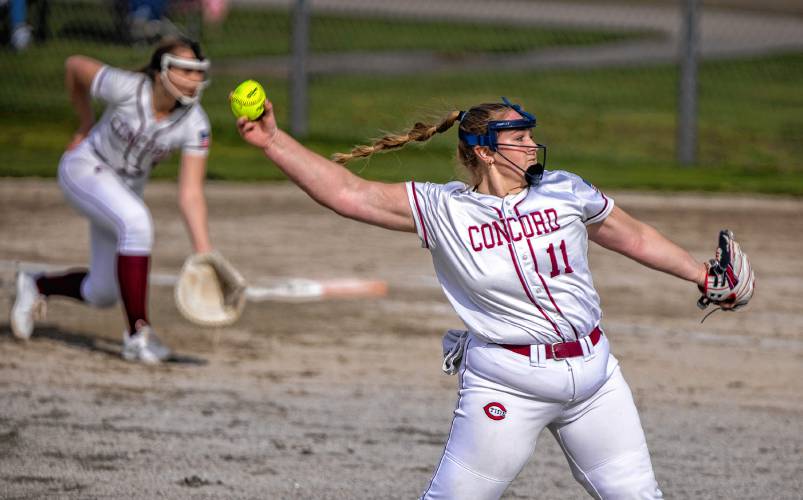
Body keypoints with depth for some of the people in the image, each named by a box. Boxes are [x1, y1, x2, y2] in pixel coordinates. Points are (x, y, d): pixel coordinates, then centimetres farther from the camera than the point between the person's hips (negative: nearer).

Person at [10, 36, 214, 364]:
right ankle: (137, 334, -28)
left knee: (102, 294, 5)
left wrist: (204, 252, -33)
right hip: (84, 168, -5)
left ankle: (37, 286, 36)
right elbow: (74, 66, -9)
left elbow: (190, 194, -21)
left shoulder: (195, 124, -18)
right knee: (136, 223, -35)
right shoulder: (126, 88, -27)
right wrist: (86, 126, 3)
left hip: (128, 186, 5)